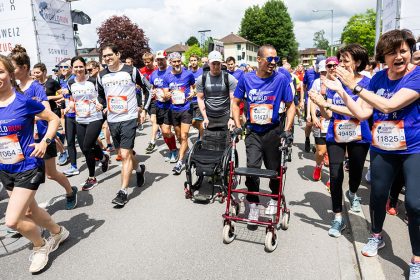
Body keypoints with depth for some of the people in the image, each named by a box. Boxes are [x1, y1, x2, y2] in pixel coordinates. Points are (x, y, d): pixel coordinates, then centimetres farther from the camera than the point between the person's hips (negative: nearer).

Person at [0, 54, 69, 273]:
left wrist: (44, 142, -17)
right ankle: (58, 232, 45)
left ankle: (40, 246, 19)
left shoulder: (24, 102, -15)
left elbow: (54, 119, -5)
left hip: (28, 167, -6)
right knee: (29, 211, 19)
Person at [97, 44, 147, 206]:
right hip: (112, 120, 5)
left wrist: (141, 106, 2)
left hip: (129, 118, -5)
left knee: (125, 154, -10)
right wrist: (105, 107, 12)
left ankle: (123, 191, -3)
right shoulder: (102, 75, 6)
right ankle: (139, 168, 44)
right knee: (124, 153, 15)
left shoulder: (131, 71, -6)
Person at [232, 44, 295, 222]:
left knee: (274, 168, 10)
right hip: (253, 131, 1)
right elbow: (236, 102, 6)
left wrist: (287, 130, -9)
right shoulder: (246, 79, -5)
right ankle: (253, 205, 8)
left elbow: (290, 106, -1)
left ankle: (274, 199, 37)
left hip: (274, 131, -1)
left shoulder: (281, 79, -9)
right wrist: (238, 126, -2)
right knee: (252, 166, -10)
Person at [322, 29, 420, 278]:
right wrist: (341, 91, -9)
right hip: (382, 149, 5)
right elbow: (363, 113, -3)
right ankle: (377, 237, 42)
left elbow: (389, 105, -27)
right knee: (378, 195, 15)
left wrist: (355, 85, -24)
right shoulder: (379, 78, 0)